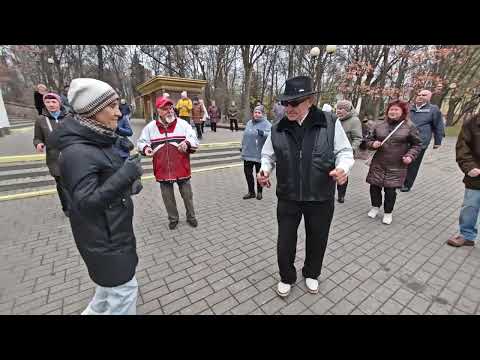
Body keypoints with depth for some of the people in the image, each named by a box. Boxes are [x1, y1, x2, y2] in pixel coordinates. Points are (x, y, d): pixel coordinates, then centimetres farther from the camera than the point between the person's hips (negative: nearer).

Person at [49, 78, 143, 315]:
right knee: (124, 290, 10)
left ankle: (94, 312, 53)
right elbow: (85, 202, -29)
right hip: (103, 239, -9)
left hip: (112, 230, 9)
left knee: (112, 282, 29)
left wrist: (129, 184, 1)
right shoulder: (77, 152, -25)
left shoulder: (98, 141, 3)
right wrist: (126, 175, -34)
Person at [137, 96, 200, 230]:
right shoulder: (150, 127, 1)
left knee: (187, 195, 12)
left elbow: (195, 141, -5)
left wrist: (187, 143, -27)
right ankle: (173, 218, 36)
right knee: (168, 197, 14)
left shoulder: (183, 124, -2)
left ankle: (191, 216, 34)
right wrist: (145, 148, -13)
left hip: (182, 168, -1)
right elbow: (141, 142, 10)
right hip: (163, 170, 1)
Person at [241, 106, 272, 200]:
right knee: (247, 172, 8)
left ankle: (259, 192, 25)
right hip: (248, 153, 6)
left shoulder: (266, 124, -5)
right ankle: (251, 192, 24)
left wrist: (263, 133, -38)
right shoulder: (249, 123, 15)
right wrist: (243, 147, 24)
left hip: (259, 155, -6)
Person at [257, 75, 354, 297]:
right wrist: (264, 170, -12)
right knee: (285, 243, 12)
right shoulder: (278, 129, -3)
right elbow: (268, 155, 9)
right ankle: (287, 277, 43)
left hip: (321, 199, 0)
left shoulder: (330, 123, -8)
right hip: (288, 198, 1)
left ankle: (311, 274, 51)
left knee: (317, 241, 20)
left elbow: (344, 151, 0)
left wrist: (343, 168, -21)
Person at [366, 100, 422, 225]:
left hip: (396, 166, -2)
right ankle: (375, 207, 30)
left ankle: (388, 213, 22)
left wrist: (410, 156, -11)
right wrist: (373, 144, -9)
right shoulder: (380, 126, 6)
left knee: (390, 190, 2)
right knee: (374, 186, 6)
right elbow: (369, 140, 14)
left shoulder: (409, 127, 0)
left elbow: (417, 144, 5)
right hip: (378, 164, 3)